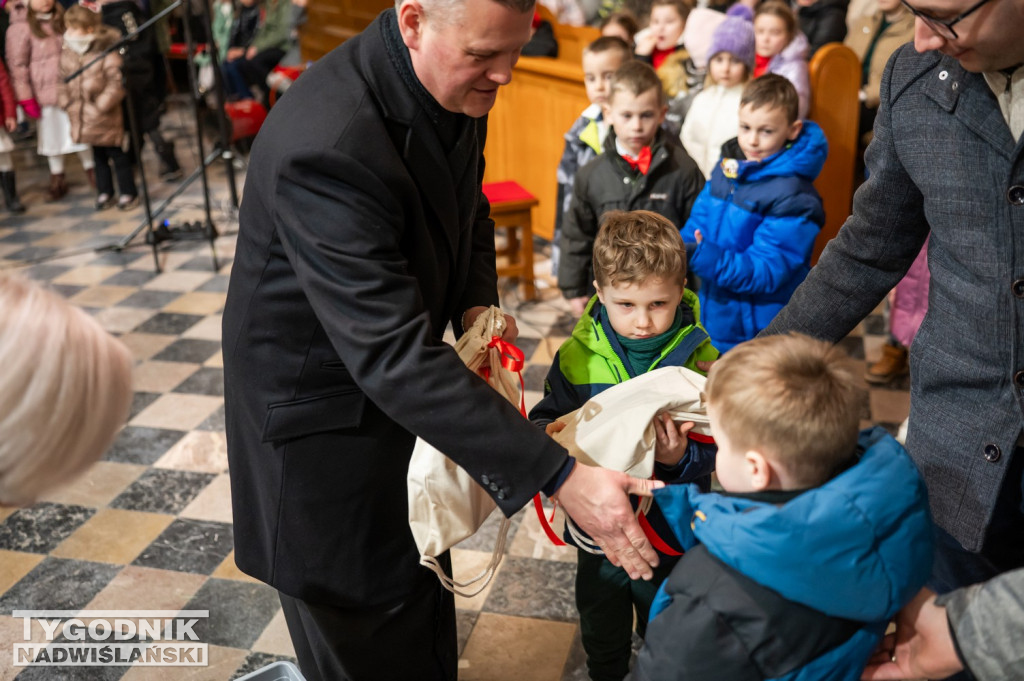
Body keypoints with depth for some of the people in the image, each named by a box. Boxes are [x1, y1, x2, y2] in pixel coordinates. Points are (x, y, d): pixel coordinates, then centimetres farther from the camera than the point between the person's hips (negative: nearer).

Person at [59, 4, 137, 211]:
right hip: (82, 119, 6)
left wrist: (99, 107, -18)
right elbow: (63, 81, 13)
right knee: (98, 156, 17)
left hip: (106, 119, -6)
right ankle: (104, 192, 28)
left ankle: (128, 192, 18)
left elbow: (117, 85, -18)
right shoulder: (66, 54, 5)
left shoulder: (107, 54, -16)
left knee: (117, 155, 5)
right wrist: (67, 104, 0)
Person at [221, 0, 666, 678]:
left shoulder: (457, 84, -8)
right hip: (324, 414, -7)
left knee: (426, 582, 28)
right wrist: (559, 476, -38)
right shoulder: (326, 145, -36)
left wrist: (477, 305, -8)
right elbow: (394, 357, -39)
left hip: (404, 384, 8)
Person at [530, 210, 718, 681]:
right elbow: (546, 420, -6)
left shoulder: (700, 360, -16)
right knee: (601, 631, 27)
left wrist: (680, 457, -36)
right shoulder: (576, 357, -13)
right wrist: (552, 434, -29)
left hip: (670, 530, -1)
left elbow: (714, 451, -16)